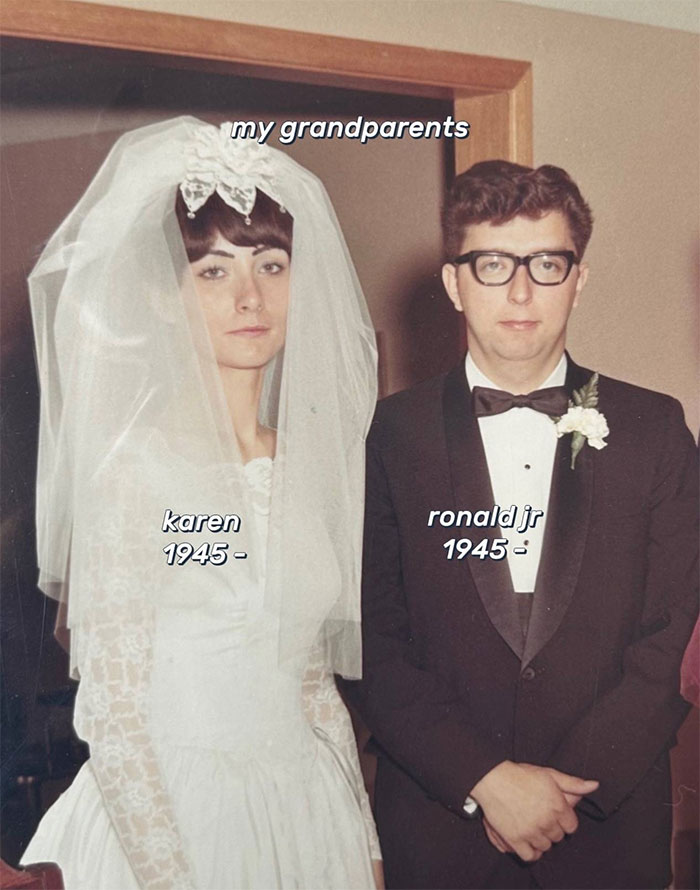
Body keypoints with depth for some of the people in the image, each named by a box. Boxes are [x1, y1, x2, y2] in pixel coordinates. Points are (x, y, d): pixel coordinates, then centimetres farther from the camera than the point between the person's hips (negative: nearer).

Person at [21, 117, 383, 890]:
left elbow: (312, 678, 9)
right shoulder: (134, 462, -15)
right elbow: (111, 708, -15)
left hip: (309, 817, 6)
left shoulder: (307, 461, 2)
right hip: (169, 821, -5)